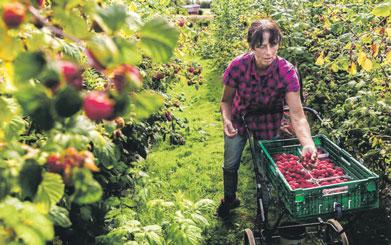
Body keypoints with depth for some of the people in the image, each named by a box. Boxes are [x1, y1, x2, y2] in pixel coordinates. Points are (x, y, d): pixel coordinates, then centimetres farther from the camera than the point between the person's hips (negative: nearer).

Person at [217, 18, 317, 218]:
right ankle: (229, 199, 40)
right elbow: (226, 100, -12)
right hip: (240, 116, 1)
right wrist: (226, 120, -33)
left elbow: (297, 115, -35)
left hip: (268, 119, 0)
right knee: (230, 164, 9)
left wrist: (308, 143, -52)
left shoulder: (287, 71, -31)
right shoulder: (238, 66, -29)